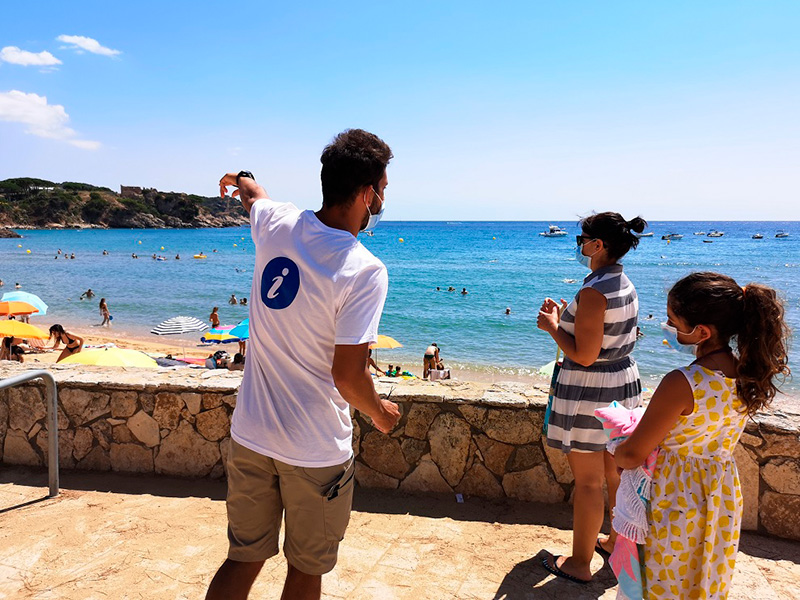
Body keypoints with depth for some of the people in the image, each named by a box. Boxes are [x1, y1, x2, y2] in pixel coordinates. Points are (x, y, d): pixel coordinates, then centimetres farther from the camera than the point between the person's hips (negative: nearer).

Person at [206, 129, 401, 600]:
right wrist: (381, 413, 0)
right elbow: (348, 377, -21)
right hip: (316, 450, -5)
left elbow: (253, 194, 22)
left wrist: (241, 181, 47)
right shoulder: (365, 270, -21)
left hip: (250, 436, 6)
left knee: (243, 561, 20)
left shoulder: (277, 224, -4)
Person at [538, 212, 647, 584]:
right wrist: (563, 315, 12)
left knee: (588, 482, 3)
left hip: (589, 391, -9)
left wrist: (552, 326, -11)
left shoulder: (594, 292, -24)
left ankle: (579, 563, 18)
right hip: (622, 384, 9)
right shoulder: (625, 285, 6)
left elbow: (584, 355, -25)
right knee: (617, 472, 21)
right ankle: (617, 542, 39)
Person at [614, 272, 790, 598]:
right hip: (725, 497, 6)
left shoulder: (681, 384, -31)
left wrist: (616, 455, -1)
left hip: (675, 501, -6)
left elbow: (631, 455, -23)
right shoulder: (747, 373, -9)